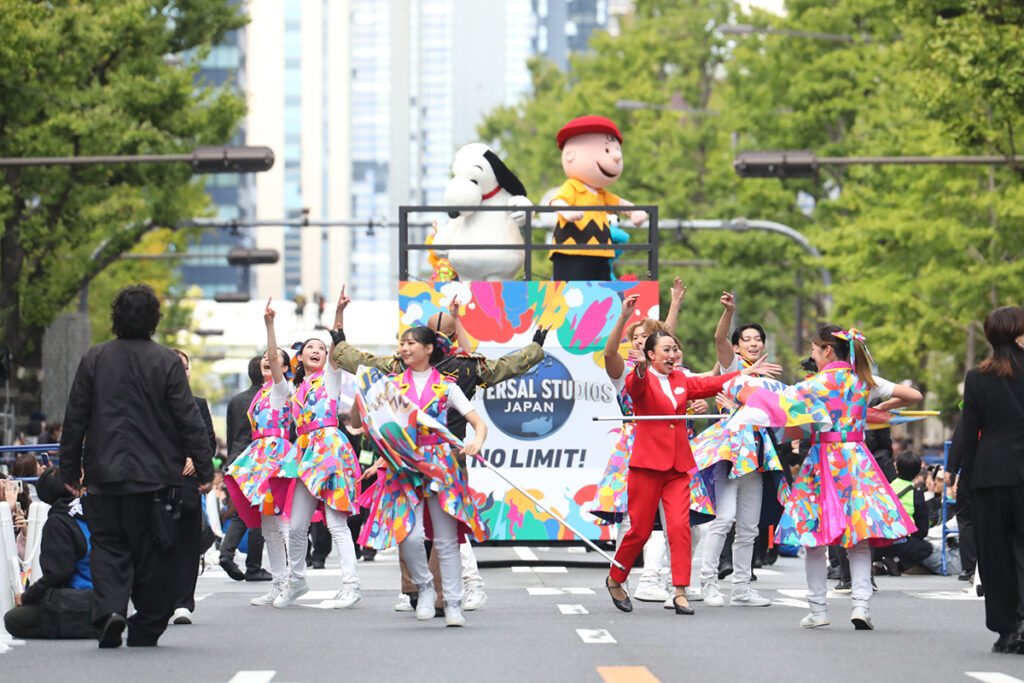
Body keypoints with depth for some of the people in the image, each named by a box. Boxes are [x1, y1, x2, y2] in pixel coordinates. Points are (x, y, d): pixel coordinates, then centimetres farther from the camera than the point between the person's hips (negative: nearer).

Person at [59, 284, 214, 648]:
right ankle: (146, 628, 11)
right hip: (155, 475, -1)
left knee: (107, 545, 8)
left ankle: (110, 607, -16)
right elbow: (189, 420, -7)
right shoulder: (166, 362, -6)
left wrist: (70, 469, 12)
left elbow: (75, 418, 4)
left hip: (105, 475, 1)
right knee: (152, 551, 8)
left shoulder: (94, 359, 1)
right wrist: (204, 468, -1)